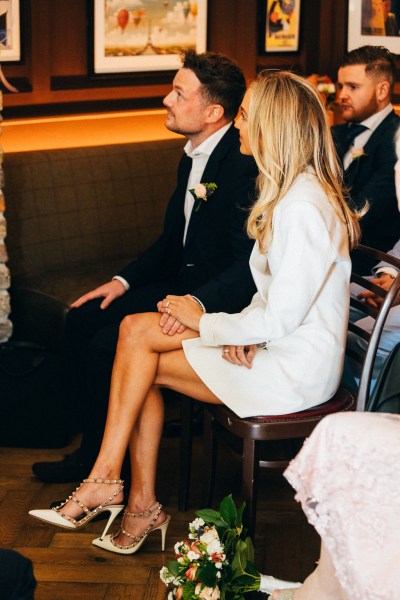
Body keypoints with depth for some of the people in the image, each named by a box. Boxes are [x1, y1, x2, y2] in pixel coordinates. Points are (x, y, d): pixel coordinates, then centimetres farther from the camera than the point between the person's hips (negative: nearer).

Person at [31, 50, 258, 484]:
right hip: (181, 285, 10)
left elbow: (248, 266, -27)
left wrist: (198, 302, -39)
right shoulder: (192, 157, 10)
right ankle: (93, 447, 9)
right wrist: (124, 281, 7)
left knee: (109, 343, -21)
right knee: (82, 319, 1)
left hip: (220, 300, -10)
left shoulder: (243, 166, -22)